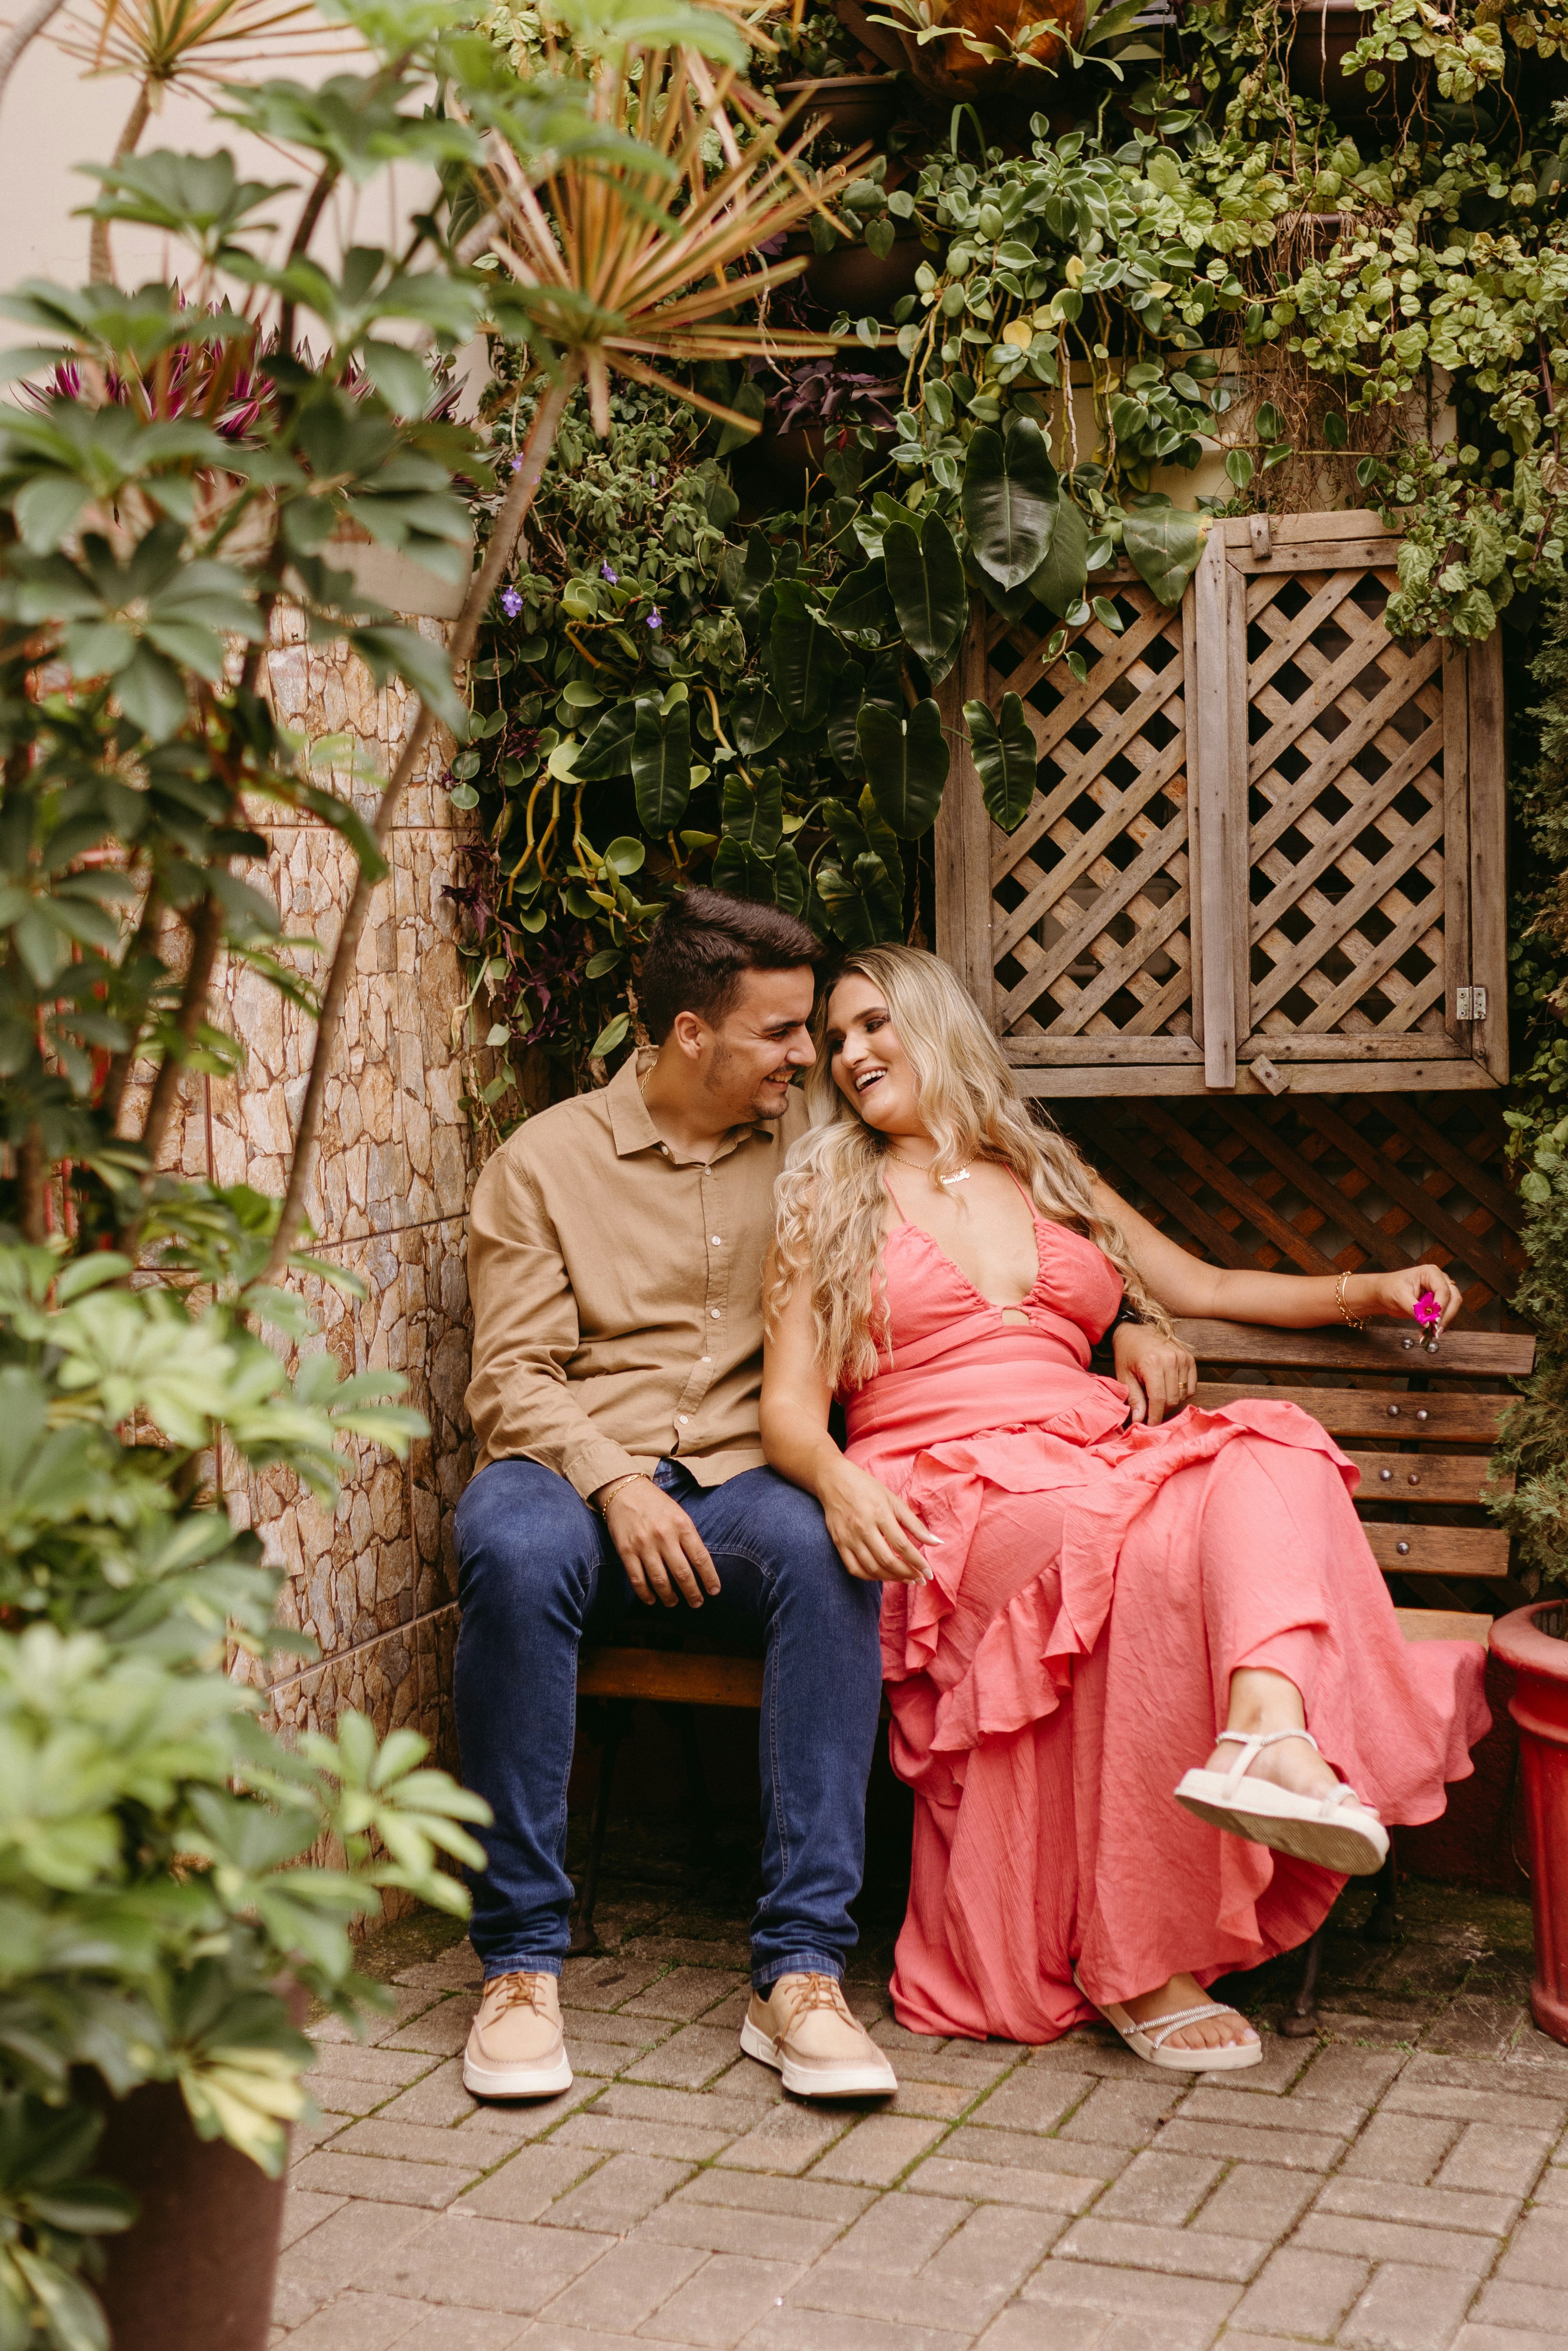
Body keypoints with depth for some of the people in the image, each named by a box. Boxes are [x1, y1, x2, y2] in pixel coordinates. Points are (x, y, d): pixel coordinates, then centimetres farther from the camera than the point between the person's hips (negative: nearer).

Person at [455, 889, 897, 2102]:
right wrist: (616, 1484, -18)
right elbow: (514, 1376, 0)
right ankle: (522, 1964, -27)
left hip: (740, 1476, 2)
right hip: (575, 1465, -1)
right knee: (514, 1549, -37)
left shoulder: (809, 1141, 15)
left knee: (830, 1552, -34)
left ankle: (802, 1968, -32)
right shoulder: (546, 1160, 7)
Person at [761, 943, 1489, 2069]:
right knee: (1148, 1545, -35)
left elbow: (1210, 1287, 31)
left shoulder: (1053, 1179, 27)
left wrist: (1371, 1288, 16)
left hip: (1099, 1460, 4)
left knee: (1271, 1449, -29)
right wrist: (839, 1481, -19)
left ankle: (1270, 1733, -57)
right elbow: (790, 1409, 5)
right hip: (944, 1497, -4)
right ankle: (1137, 1967, -32)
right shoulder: (828, 1201, 15)